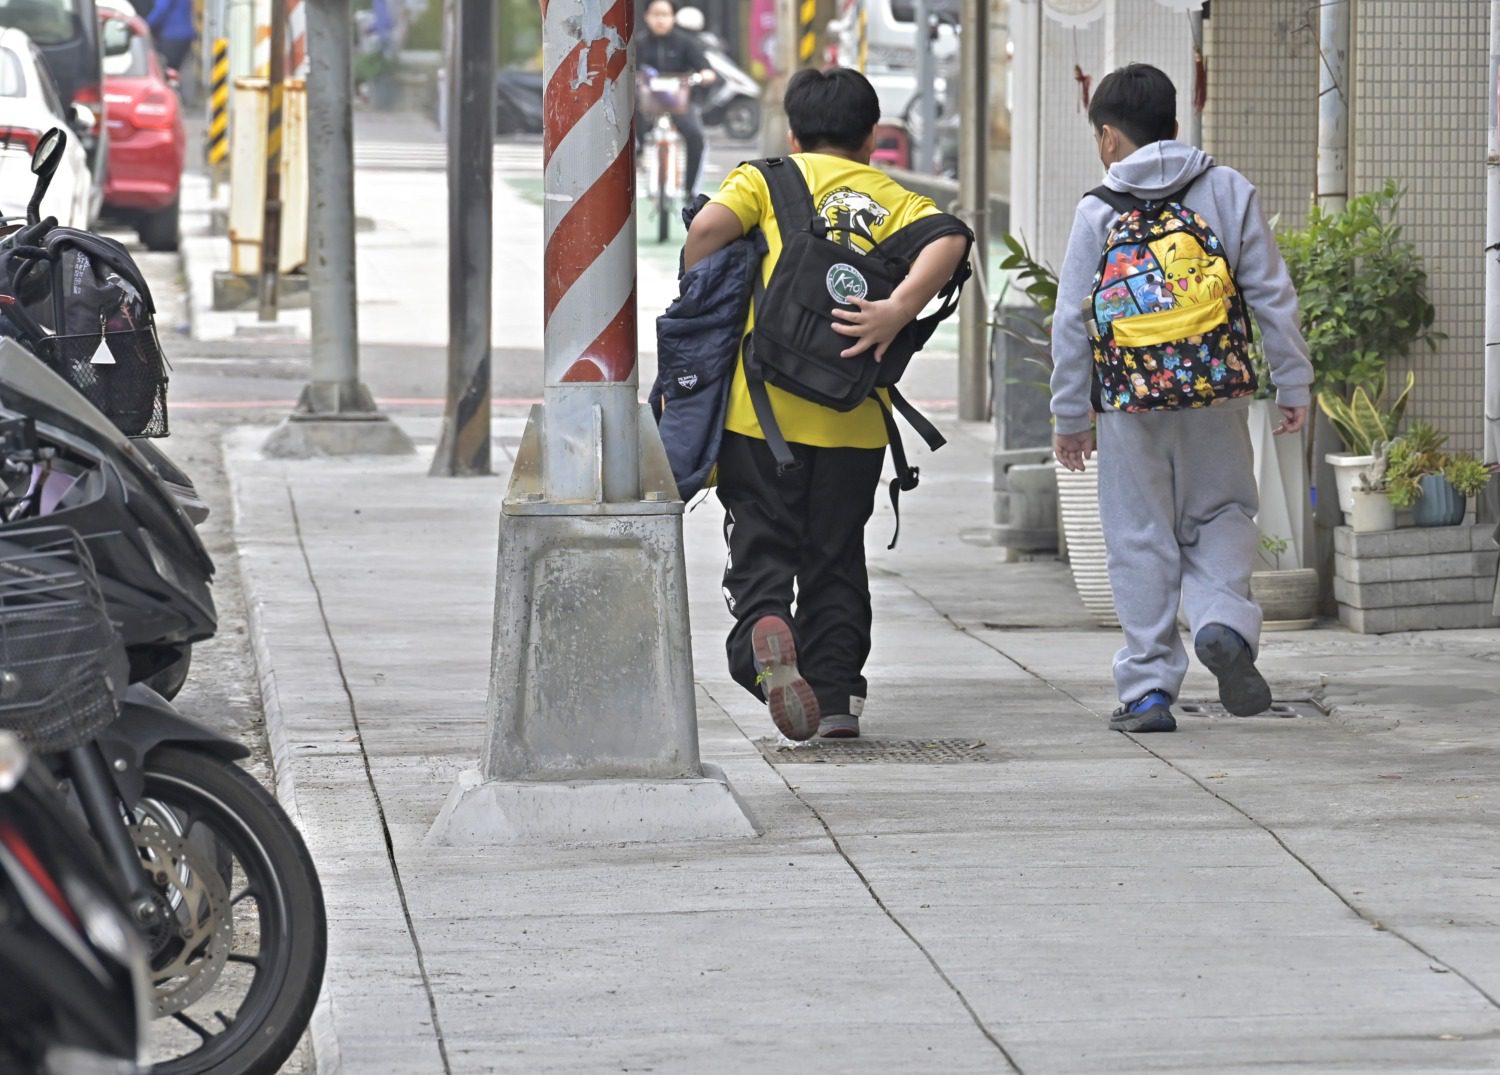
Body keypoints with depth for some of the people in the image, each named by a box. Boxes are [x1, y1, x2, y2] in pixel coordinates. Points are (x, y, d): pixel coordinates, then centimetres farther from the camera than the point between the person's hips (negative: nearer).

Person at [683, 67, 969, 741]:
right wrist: (898, 311, -17)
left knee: (763, 542, 3)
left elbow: (708, 228, -10)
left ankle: (763, 625, -26)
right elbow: (950, 240, -9)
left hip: (763, 401, -2)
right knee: (835, 558, 13)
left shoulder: (770, 178, 8)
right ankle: (835, 697, 12)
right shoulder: (896, 200, 13)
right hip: (853, 416, 2)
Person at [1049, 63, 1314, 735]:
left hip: (1131, 402, -1)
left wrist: (1070, 416, 8)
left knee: (1141, 541, 6)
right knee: (1221, 515, 16)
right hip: (1217, 396, 1)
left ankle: (1147, 690, 5)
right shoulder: (1229, 191, 3)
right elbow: (1271, 293, 2)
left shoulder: (1099, 210, -1)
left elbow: (1072, 320, 0)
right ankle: (1224, 623, -11)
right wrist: (1293, 384, 8)